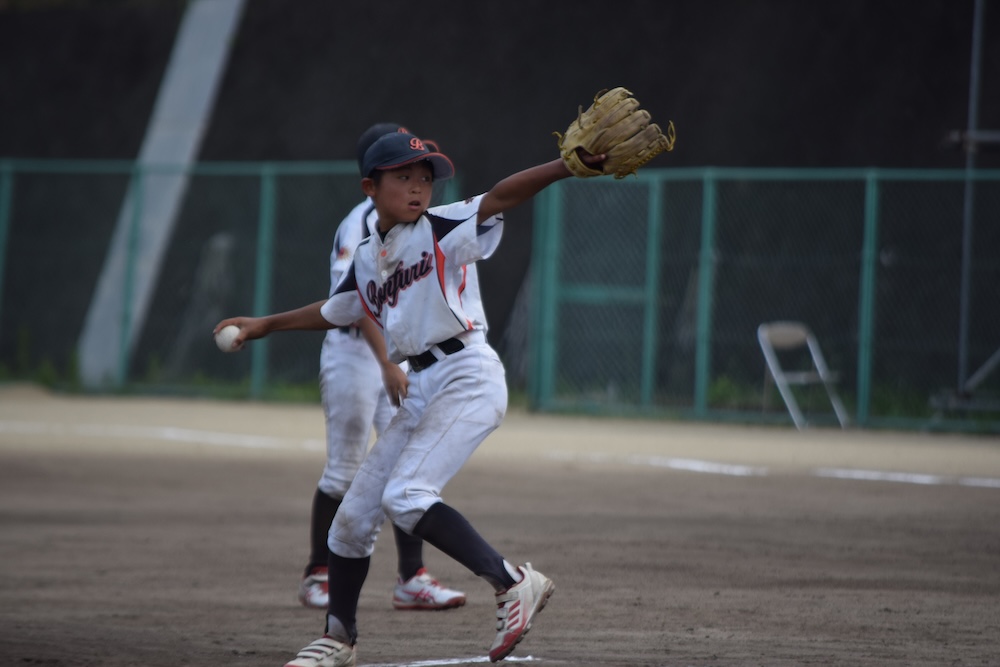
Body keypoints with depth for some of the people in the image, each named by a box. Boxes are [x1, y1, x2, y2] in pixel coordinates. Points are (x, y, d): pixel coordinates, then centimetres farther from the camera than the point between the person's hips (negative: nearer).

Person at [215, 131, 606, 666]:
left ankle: (513, 583, -20)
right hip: (421, 390, 8)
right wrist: (262, 326, 36)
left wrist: (568, 166, -32)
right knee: (355, 511, 10)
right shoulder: (367, 260, 14)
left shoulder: (442, 230, -4)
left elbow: (499, 197, -19)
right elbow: (333, 312, 31)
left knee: (405, 497, -24)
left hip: (467, 375, -8)